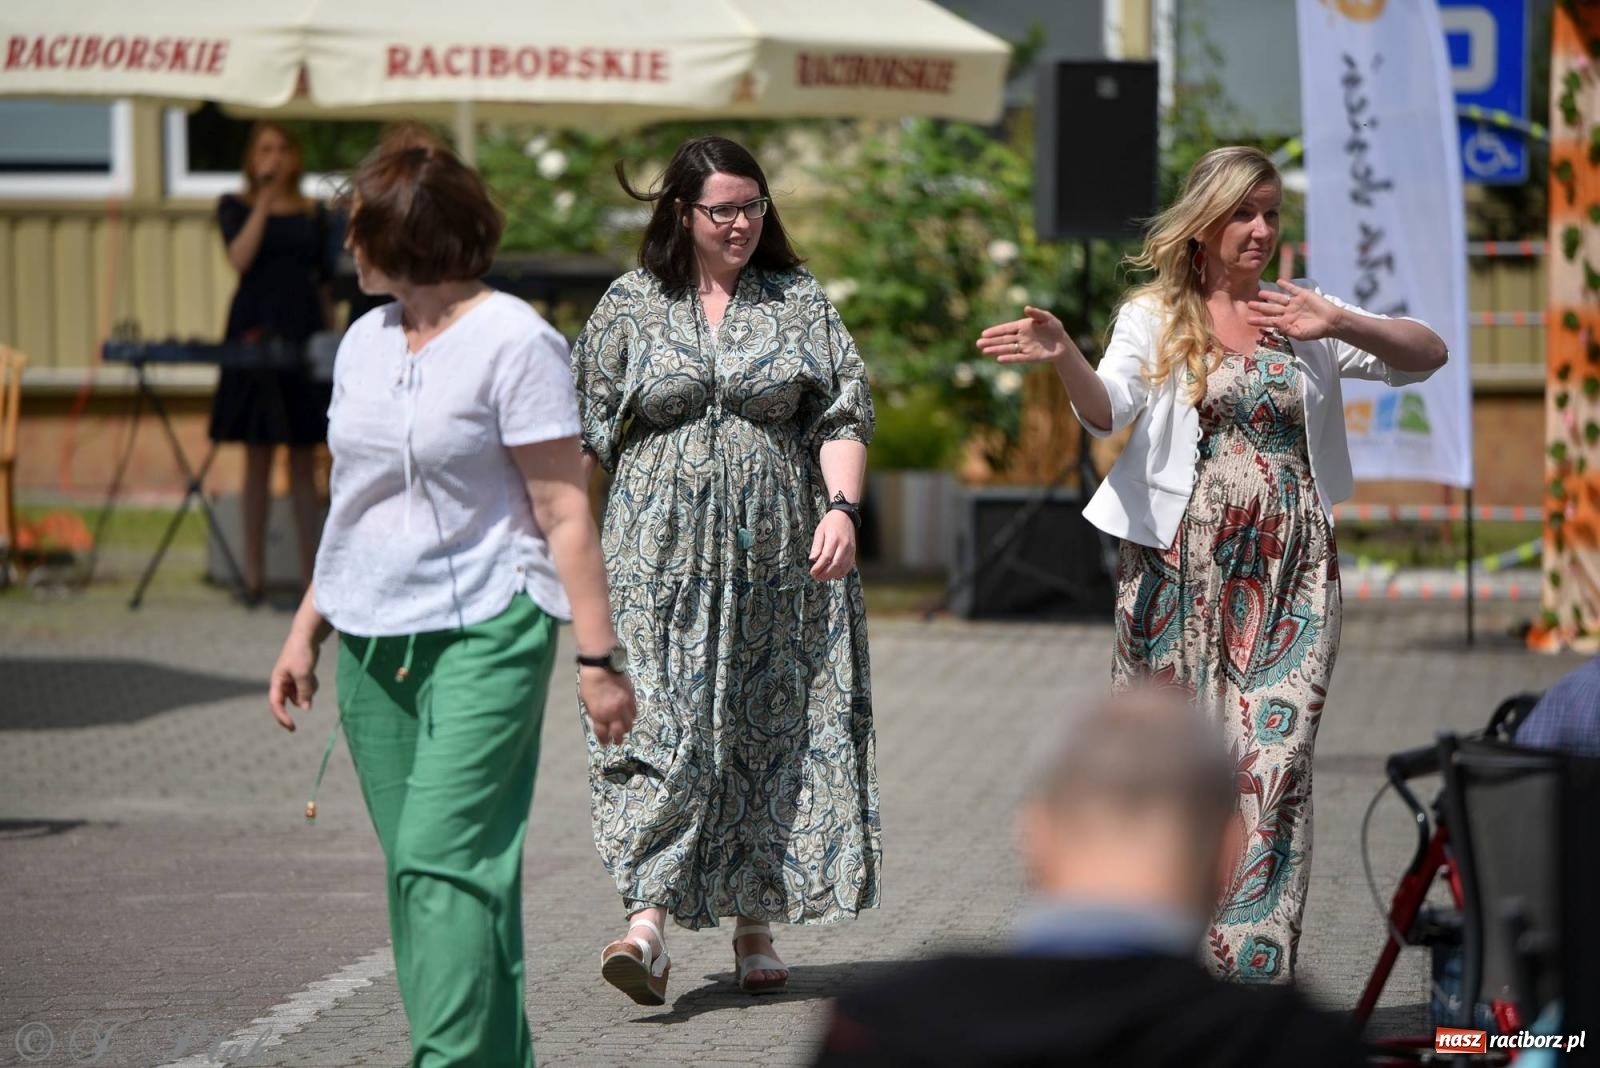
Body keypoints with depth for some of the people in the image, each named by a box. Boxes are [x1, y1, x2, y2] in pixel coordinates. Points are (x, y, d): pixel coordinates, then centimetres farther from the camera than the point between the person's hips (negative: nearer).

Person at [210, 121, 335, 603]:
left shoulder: (314, 215, 12)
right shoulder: (235, 207, 5)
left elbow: (325, 282, 14)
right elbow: (240, 257, -13)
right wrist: (264, 201, -14)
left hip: (304, 333, 2)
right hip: (256, 334, -2)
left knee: (304, 461, 3)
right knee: (258, 457, 0)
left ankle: (310, 571, 7)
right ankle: (254, 573, 5)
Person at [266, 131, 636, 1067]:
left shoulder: (514, 341, -8)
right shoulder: (366, 341, 14)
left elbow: (564, 513, -10)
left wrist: (597, 656, -13)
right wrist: (307, 632, 19)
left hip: (485, 636, -7)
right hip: (376, 641, 7)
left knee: (445, 859, -16)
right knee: (420, 872, 6)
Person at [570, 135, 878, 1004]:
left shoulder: (799, 302, 8)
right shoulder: (630, 306, 6)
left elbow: (842, 415, 3)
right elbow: (587, 428, 10)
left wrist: (841, 507, -11)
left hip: (775, 558, 1)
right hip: (661, 557, -1)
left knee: (770, 730, 4)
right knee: (662, 726, -12)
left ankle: (755, 925, 14)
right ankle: (647, 919, -19)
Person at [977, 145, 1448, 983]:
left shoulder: (1299, 313, 11)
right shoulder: (1155, 317, 5)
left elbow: (1428, 355, 0)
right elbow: (1107, 411, -12)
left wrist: (1341, 325, -18)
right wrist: (1064, 356, -34)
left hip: (1291, 568, 1)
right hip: (1183, 561, -1)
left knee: (1273, 752, -7)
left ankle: (1254, 956, -5)